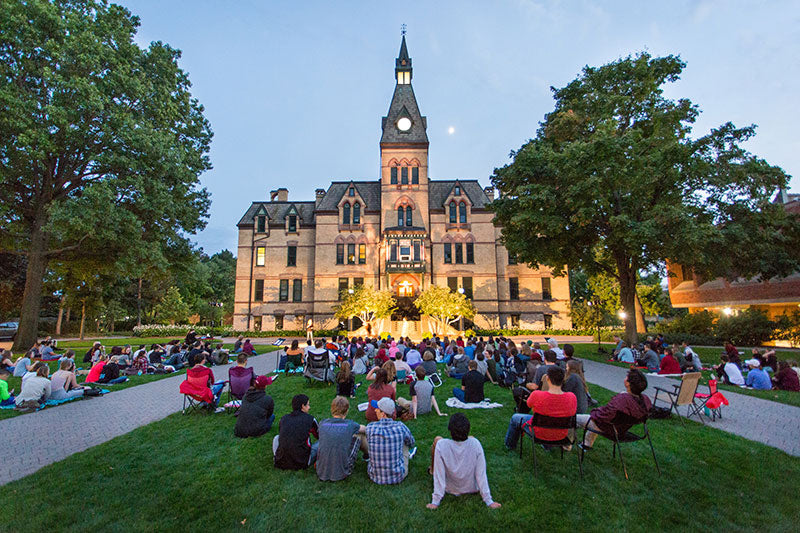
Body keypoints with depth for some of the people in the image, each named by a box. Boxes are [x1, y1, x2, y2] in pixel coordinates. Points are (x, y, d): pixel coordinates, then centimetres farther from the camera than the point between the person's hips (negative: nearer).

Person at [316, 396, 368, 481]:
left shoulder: (322, 423, -4)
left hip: (321, 473, 4)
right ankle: (368, 455, 39)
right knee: (360, 435, 10)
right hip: (341, 474, -3)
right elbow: (365, 429, 10)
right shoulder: (350, 425, -12)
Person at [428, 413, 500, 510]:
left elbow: (439, 476, -25)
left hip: (450, 489, -1)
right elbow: (481, 474, -21)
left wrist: (435, 502, -13)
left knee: (437, 439, 10)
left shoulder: (441, 445, -31)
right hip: (472, 488, 1)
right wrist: (489, 501, -10)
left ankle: (432, 470, 37)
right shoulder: (475, 444, -27)